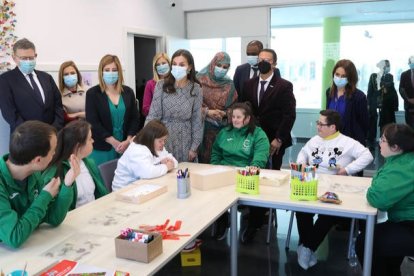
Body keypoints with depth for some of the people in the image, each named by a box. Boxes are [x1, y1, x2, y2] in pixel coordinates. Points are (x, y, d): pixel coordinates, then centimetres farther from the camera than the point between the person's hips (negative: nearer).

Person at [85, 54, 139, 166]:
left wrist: (128, 141, -8)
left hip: (126, 147, 3)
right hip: (102, 148, -2)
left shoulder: (128, 92, 9)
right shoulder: (92, 93, -1)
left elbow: (134, 119, 7)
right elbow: (93, 123, -8)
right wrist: (114, 142, -13)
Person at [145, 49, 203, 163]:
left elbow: (197, 120, 0)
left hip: (185, 140, 1)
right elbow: (153, 115, -6)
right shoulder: (161, 85, -5)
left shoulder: (196, 89, -2)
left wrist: (194, 147, -2)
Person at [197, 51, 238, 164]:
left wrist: (224, 113, -10)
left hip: (222, 128, 2)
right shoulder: (200, 80, 0)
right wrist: (207, 112, -15)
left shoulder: (229, 85, 8)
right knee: (204, 158, 0)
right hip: (203, 126, -2)